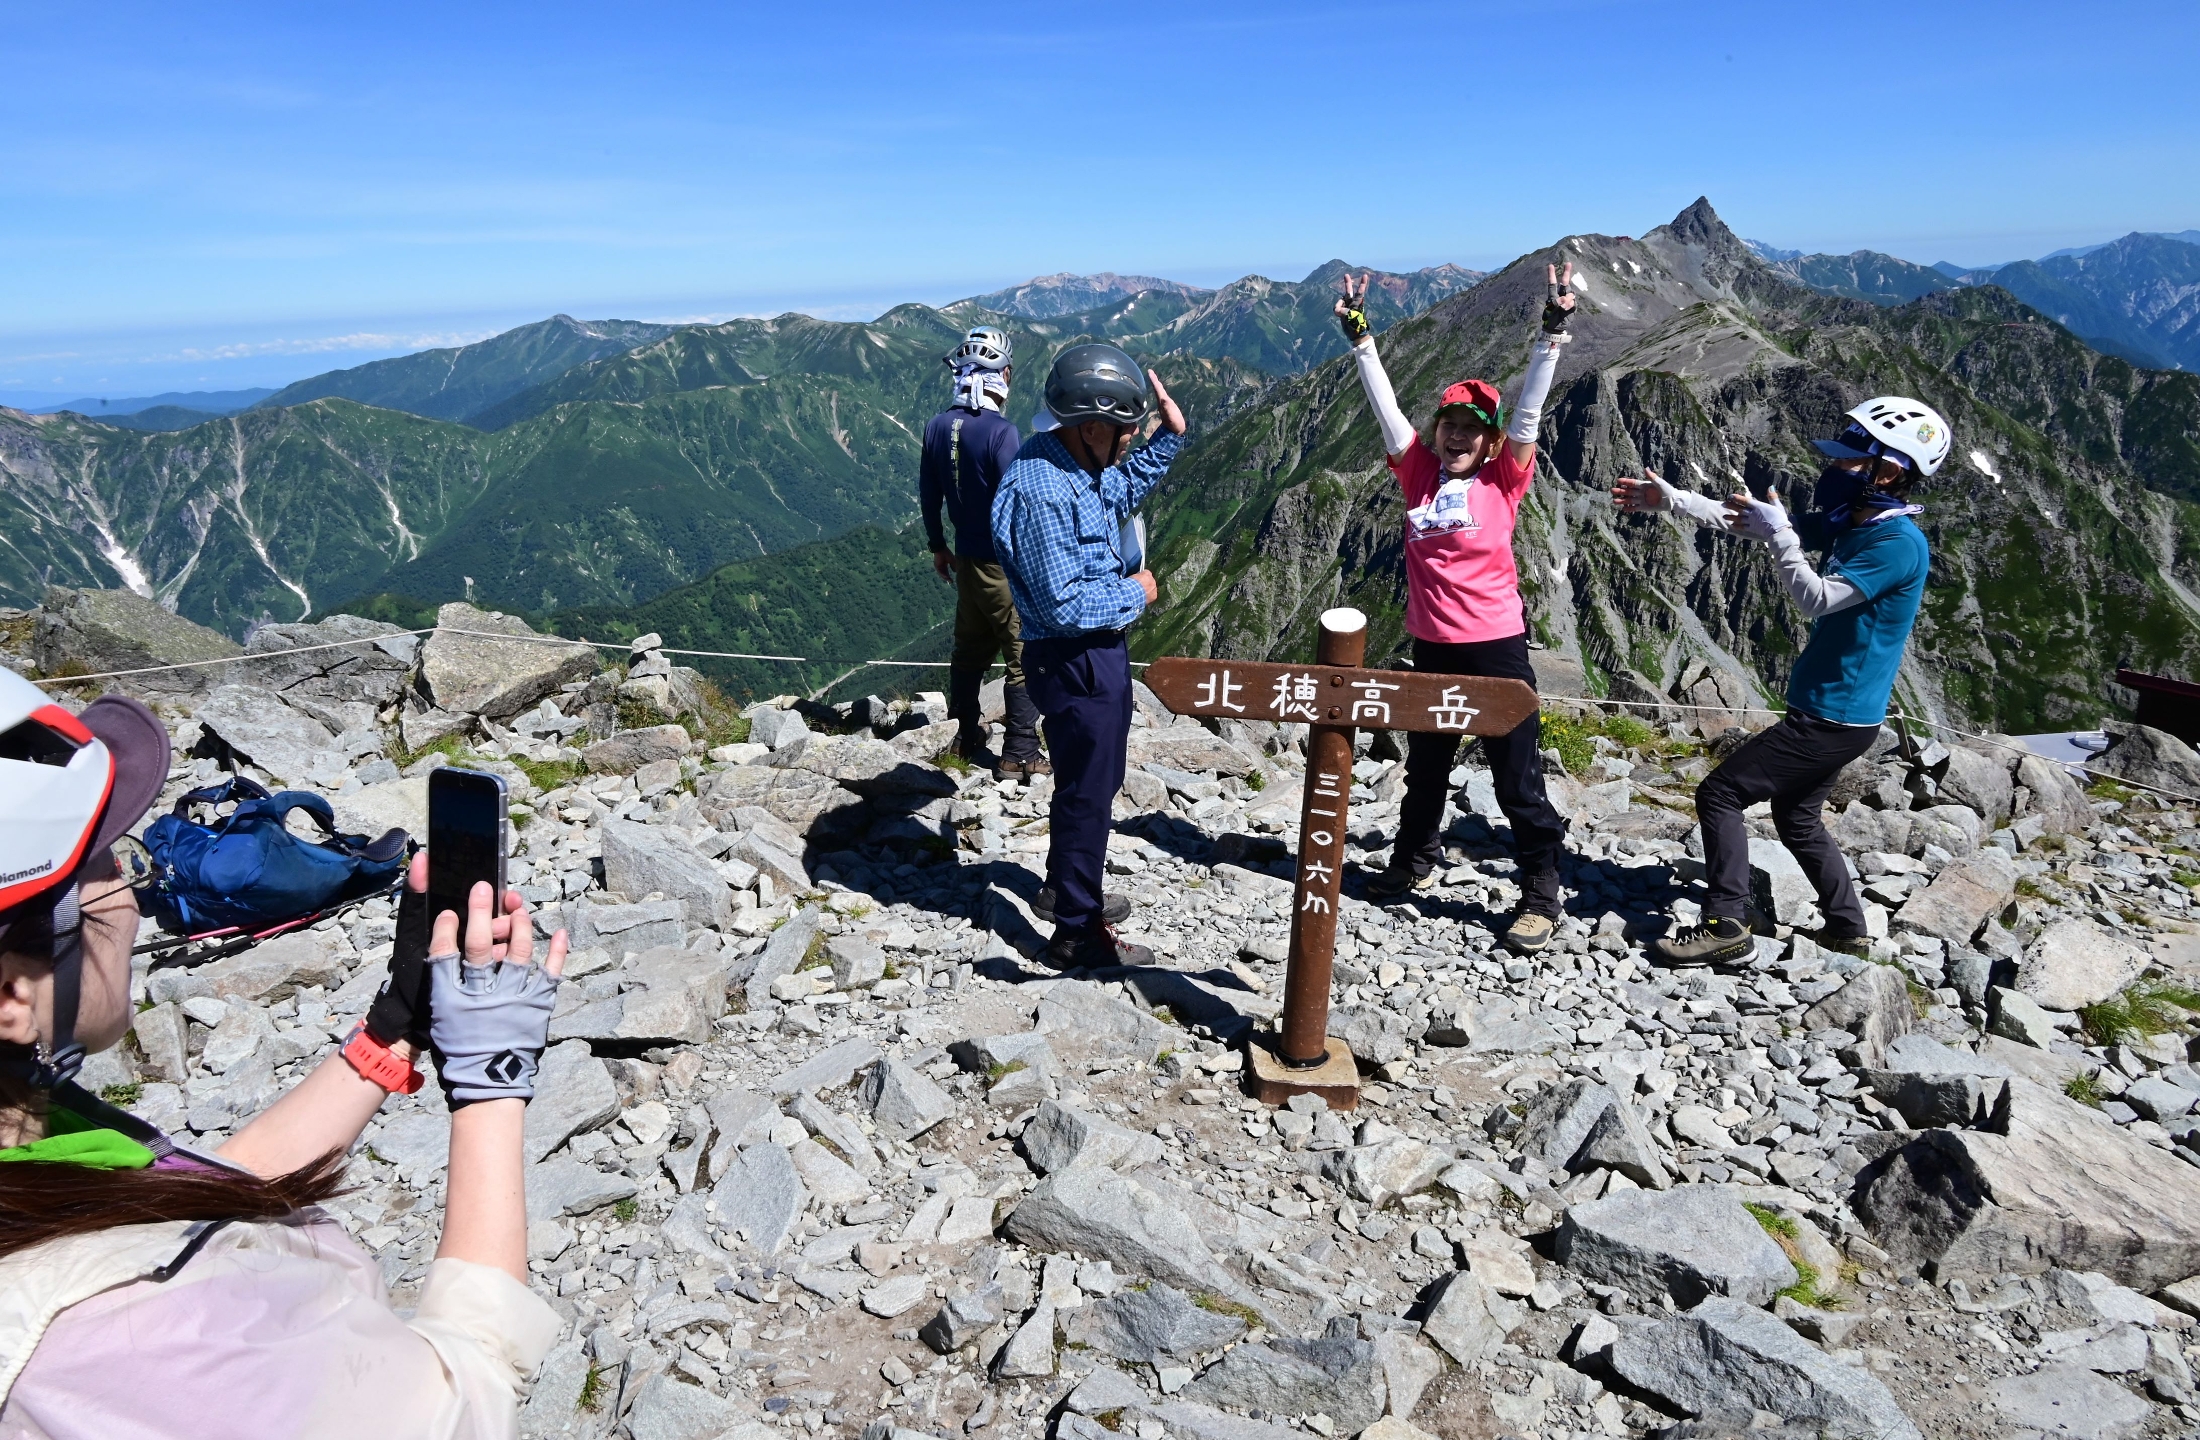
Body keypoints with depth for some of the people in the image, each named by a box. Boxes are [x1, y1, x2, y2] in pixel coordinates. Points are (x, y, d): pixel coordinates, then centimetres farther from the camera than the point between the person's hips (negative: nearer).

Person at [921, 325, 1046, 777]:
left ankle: (967, 737, 33)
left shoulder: (937, 426, 0)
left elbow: (929, 493, 8)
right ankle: (1019, 754, 7)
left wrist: (937, 546, 21)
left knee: (970, 650, 20)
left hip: (966, 558, 7)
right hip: (1004, 564, -7)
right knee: (1023, 658, 3)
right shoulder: (1001, 431, -21)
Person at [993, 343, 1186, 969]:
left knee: (1094, 777, 25)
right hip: (1074, 661, -10)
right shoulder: (1042, 492, -28)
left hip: (1099, 652, 10)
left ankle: (1066, 885, 45)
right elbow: (1064, 604, -29)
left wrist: (1169, 435, 12)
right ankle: (1078, 933, 18)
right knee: (1088, 793, 3)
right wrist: (1135, 593, -14)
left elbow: (1126, 491, 25)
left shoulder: (1084, 466, 3)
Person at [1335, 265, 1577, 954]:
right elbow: (1385, 406, 2)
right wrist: (1359, 335, -2)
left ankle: (1542, 891, 14)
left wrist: (1553, 330, -18)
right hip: (1431, 646, 4)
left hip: (1496, 646, -4)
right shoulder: (1419, 472, 3)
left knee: (1517, 778, 1)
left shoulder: (1503, 479, -4)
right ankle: (1413, 860, 40)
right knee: (1425, 766, 21)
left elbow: (1529, 410, -12)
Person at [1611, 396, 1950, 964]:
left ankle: (1727, 926, -4)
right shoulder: (1853, 525, 9)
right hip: (1824, 710, 10)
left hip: (1835, 719, -10)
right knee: (1796, 818, 21)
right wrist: (1670, 500, 8)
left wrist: (1777, 531, -23)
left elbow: (1817, 599, -28)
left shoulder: (1900, 545, -19)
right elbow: (1747, 521, 11)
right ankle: (1847, 927, 33)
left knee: (1719, 794, -8)